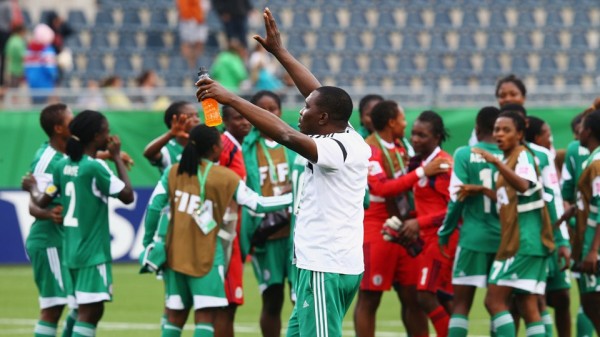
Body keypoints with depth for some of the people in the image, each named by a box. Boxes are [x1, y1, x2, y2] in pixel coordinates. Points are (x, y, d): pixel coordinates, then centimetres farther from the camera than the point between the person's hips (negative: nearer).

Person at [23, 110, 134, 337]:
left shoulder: (63, 166, 6)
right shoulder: (95, 167, -15)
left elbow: (42, 203, 8)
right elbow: (127, 195, -12)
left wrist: (32, 189, 30)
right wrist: (117, 158, -4)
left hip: (72, 250, 8)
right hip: (93, 252, -8)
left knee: (89, 310, 14)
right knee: (89, 311, -9)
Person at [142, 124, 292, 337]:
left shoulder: (173, 172, 2)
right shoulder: (225, 177, -6)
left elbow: (154, 207, 0)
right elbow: (258, 204, -5)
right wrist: (292, 198, 5)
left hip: (175, 253, 4)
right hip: (206, 255, -4)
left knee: (175, 316, 12)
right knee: (205, 317, -4)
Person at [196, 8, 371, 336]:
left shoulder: (336, 149, -16)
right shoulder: (352, 141, 10)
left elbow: (286, 135, -29)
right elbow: (318, 93, 20)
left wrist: (230, 98, -26)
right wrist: (278, 51, 27)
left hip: (325, 270, -10)